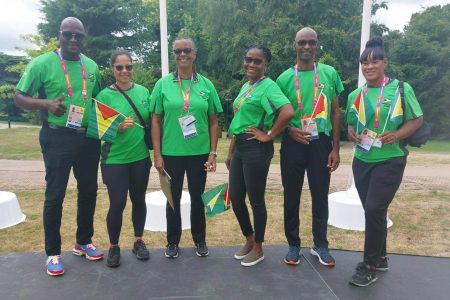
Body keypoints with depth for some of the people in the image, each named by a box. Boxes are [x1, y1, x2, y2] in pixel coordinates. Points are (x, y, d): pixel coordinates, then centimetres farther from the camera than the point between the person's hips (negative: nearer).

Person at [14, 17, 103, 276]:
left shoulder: (91, 66, 8)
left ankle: (83, 242, 32)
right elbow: (20, 98, -3)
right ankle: (53, 252, 18)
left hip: (89, 137, 5)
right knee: (55, 194, 2)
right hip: (57, 138, -5)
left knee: (89, 191, 12)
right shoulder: (42, 63, -6)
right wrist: (46, 104, -22)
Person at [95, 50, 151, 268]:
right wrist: (119, 127, -24)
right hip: (114, 160, -3)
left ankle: (139, 242, 30)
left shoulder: (143, 91, 4)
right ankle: (113, 247, 23)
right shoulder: (105, 95, -7)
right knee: (117, 204, 0)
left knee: (139, 200, 13)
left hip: (140, 158, 4)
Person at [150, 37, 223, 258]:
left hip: (199, 153, 1)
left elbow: (213, 122, 4)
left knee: (197, 196, 12)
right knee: (173, 198, 11)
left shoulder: (206, 85, 2)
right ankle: (173, 241, 30)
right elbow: (156, 121, 0)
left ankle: (200, 240, 31)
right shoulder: (163, 84, 0)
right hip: (171, 153, 0)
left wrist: (213, 153, -1)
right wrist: (157, 154, -4)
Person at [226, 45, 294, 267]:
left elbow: (288, 112, -29)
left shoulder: (268, 86, -12)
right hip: (239, 148, 9)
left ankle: (258, 249, 24)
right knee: (235, 198, 14)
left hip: (256, 149, -9)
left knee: (256, 200, 4)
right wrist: (230, 152, 17)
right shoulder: (245, 86, 15)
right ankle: (249, 240, 34)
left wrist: (269, 135, -18)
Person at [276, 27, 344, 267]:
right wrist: (290, 130, -15)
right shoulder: (284, 78, 0)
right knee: (292, 196, 7)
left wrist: (335, 148, 0)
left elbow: (335, 113, 5)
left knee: (320, 195, 8)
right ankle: (293, 244, 24)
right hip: (293, 144, 0)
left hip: (321, 143, 1)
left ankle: (320, 245, 26)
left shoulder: (330, 73, 2)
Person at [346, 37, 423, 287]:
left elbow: (417, 119, -2)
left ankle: (370, 266, 6)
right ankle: (380, 258, 29)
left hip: (389, 161, -4)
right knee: (373, 212, 11)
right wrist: (352, 133, -7)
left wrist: (397, 135, -19)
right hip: (362, 161, 5)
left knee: (374, 210, -10)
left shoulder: (400, 88, -5)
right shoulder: (355, 95, 7)